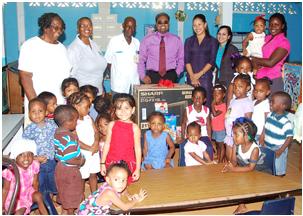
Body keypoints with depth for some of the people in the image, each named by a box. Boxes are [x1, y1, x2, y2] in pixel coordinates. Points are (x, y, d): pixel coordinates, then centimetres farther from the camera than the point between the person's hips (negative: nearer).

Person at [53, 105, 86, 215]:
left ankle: (65, 210, 45)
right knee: (72, 195, 13)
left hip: (61, 168, 9)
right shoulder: (69, 138, -32)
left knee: (65, 193, 27)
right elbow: (69, 160, -33)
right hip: (70, 171, -9)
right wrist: (81, 161, -16)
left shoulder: (58, 132, -4)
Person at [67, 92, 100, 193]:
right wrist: (90, 148, -17)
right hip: (82, 154, -6)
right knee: (82, 177, 7)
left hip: (94, 152, 6)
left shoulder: (88, 118, 5)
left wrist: (96, 144, -14)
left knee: (93, 174, 18)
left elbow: (96, 132, 4)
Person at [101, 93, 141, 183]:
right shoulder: (112, 125, -2)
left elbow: (137, 149, -3)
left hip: (128, 163, -2)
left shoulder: (134, 128, -7)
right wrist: (102, 163, 5)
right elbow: (107, 144, 4)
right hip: (112, 162, 2)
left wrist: (138, 168, -2)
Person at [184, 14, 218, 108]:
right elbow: (186, 60, 4)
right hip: (191, 77, 2)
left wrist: (199, 74, -10)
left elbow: (212, 61, 0)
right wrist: (192, 76, -8)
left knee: (206, 104, -7)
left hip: (205, 77, -2)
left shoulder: (212, 41, 8)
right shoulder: (189, 41, 14)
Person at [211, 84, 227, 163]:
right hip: (214, 129, 8)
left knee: (221, 146, 4)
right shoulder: (215, 105, 4)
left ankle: (221, 161, 12)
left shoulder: (223, 105, -20)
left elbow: (215, 114, -30)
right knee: (217, 145, 19)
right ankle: (218, 159, 32)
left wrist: (212, 104, -25)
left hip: (221, 130, -8)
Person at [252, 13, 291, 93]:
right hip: (259, 78, 5)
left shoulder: (284, 42, -7)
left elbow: (271, 62, -17)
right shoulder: (267, 38, 12)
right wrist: (255, 63, -11)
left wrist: (253, 59, -7)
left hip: (273, 80, -5)